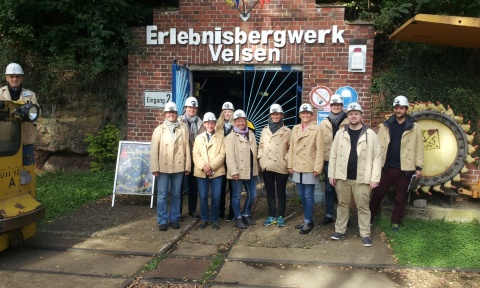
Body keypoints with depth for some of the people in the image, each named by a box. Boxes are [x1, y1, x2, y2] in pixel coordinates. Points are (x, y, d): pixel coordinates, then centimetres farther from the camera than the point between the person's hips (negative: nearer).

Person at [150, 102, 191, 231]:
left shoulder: (183, 130, 6)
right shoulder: (159, 130, 1)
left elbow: (187, 149, 5)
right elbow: (154, 150, -2)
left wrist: (188, 166, 1)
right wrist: (155, 167, -8)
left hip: (178, 167, 1)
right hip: (163, 167, -1)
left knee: (176, 195, 9)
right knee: (162, 195, 1)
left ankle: (174, 219, 20)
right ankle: (162, 221, 11)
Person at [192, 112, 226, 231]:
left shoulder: (221, 137, 6)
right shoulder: (198, 137, 13)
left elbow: (222, 154, -3)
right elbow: (195, 155, 3)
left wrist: (211, 166, -14)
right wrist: (203, 167, -14)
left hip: (216, 171, -1)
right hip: (201, 172, 2)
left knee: (216, 197, -1)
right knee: (203, 197, 4)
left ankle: (214, 220, 14)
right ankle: (204, 219, 18)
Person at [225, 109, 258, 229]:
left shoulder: (251, 134, 11)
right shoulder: (231, 137, -8)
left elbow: (254, 152, 13)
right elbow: (230, 156, -15)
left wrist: (255, 167, 10)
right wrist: (234, 171, -21)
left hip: (250, 171, 6)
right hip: (237, 171, -6)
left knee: (252, 195, 12)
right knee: (236, 196, 5)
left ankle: (246, 215, 30)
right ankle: (238, 218, 18)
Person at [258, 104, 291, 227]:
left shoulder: (287, 131, 0)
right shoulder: (265, 130, 10)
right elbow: (261, 146, 13)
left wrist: (287, 160, -9)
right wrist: (261, 159, 3)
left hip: (281, 167, -3)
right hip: (267, 166, 3)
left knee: (281, 193, 5)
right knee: (270, 192, 11)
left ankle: (280, 217, 15)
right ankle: (272, 216, 21)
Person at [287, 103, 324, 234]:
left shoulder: (317, 129, -5)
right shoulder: (295, 129, 11)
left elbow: (320, 150, -9)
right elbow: (291, 148, 11)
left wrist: (317, 168, -14)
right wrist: (290, 165, 6)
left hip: (310, 168, -5)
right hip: (297, 168, 5)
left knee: (308, 196, -2)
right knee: (302, 196, 13)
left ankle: (308, 222, 8)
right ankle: (307, 219, 26)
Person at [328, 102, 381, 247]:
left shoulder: (370, 134, -2)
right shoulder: (340, 134, 5)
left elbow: (377, 157, -3)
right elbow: (333, 155, 6)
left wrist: (375, 178, -8)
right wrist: (331, 174, 2)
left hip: (362, 178, -2)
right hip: (342, 177, 2)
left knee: (363, 207, 5)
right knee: (342, 204, 13)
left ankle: (365, 234, 16)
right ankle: (340, 230, 24)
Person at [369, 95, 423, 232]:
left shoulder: (414, 127, -1)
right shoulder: (385, 125, 4)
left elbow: (419, 148, -1)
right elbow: (378, 145, 5)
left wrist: (419, 167, -5)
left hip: (405, 169, -1)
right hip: (386, 167, 1)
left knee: (401, 197, 9)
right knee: (377, 193, 9)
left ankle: (396, 222, 23)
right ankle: (371, 215, 28)